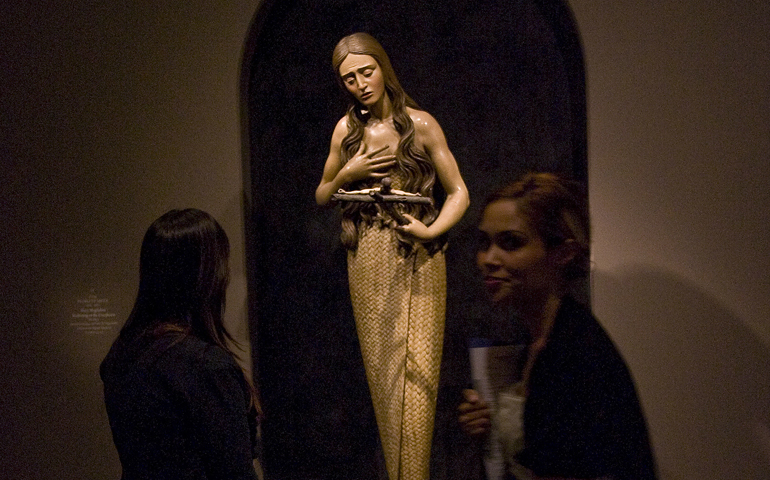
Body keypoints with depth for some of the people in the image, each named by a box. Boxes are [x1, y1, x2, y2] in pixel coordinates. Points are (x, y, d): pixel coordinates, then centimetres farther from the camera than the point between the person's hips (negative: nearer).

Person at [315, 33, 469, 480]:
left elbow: (459, 193, -2)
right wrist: (348, 173, -4)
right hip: (368, 262, 3)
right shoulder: (347, 130, 7)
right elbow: (321, 197, 16)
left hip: (418, 258, -3)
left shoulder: (420, 125, -3)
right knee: (380, 368, 5)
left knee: (416, 370, -7)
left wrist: (431, 230, -18)